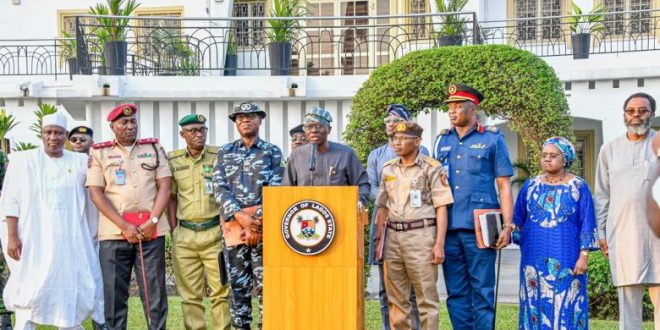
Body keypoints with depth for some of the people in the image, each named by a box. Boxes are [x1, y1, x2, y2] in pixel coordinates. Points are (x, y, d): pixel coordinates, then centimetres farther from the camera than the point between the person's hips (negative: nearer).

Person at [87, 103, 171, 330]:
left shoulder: (154, 148, 12)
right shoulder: (99, 153, 7)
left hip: (151, 231, 1)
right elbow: (96, 193, -1)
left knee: (155, 291, 1)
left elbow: (165, 186, 6)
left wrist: (153, 221, -8)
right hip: (114, 233, -1)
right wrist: (124, 226, -10)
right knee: (114, 293, 1)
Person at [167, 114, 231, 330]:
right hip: (184, 236, 2)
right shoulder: (173, 160, 8)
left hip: (215, 233, -2)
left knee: (221, 291, -2)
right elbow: (171, 197, 14)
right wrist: (173, 230, 7)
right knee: (190, 294, 5)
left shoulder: (220, 156, 2)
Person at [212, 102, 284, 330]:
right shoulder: (225, 152, 13)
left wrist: (257, 221, -12)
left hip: (264, 226, -2)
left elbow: (275, 190, -2)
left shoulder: (272, 152, 7)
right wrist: (240, 216, -12)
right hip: (233, 225, 2)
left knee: (265, 283, -2)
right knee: (237, 284, 4)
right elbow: (219, 188, 2)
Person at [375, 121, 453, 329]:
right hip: (392, 236, 5)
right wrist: (378, 238, 13)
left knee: (427, 297, -3)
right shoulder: (388, 169, 14)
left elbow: (441, 207, -5)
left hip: (420, 235, -5)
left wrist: (439, 243, -12)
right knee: (395, 299, 9)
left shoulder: (431, 168, -1)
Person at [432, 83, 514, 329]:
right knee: (456, 292, 7)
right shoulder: (442, 140, 14)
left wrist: (507, 225, -6)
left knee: (482, 291, -1)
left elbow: (504, 185, 1)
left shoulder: (492, 138, 3)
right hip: (448, 227, 4)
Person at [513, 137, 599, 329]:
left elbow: (587, 224, -1)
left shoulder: (579, 187, 1)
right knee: (536, 304, 4)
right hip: (534, 258, 3)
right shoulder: (530, 186, 9)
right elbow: (518, 221, 15)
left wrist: (584, 255, -8)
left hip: (566, 259, -3)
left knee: (565, 305, -3)